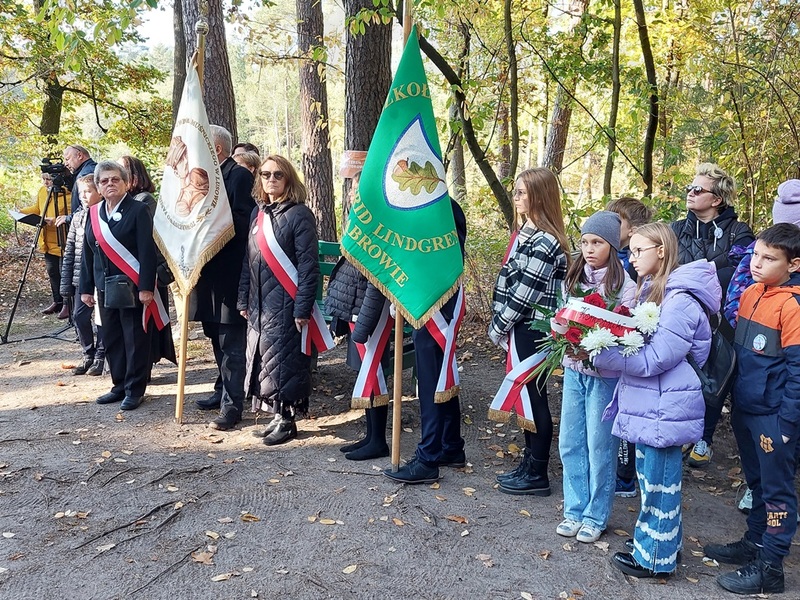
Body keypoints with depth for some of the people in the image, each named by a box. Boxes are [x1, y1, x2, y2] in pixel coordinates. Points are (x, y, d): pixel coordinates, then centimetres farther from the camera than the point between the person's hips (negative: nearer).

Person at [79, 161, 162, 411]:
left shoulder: (138, 210, -7)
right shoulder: (94, 213, 10)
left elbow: (147, 252, -12)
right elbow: (88, 254, 14)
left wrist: (146, 287, -18)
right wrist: (86, 288, 11)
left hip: (132, 287, -6)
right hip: (105, 287, 6)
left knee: (135, 340, 2)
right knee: (111, 339, 12)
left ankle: (135, 389, 12)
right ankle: (120, 385, 25)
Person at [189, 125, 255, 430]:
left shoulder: (239, 175, -10)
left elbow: (242, 222, -19)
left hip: (229, 271, -9)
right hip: (209, 269, 9)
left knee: (231, 339, -5)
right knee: (217, 336, 18)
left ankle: (232, 405, 0)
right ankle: (223, 390, 31)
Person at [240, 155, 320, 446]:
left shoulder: (299, 214, -8)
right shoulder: (258, 213, 12)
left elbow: (308, 265, -13)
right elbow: (248, 260, 16)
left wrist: (302, 307, -17)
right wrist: (244, 300, 12)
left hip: (285, 304, -7)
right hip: (259, 304, 7)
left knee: (282, 360, -3)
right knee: (264, 360, 10)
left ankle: (285, 419, 10)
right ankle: (278, 415, 21)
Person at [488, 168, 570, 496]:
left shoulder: (545, 243, -19)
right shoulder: (524, 233, 12)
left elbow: (524, 294, -20)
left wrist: (497, 328, -10)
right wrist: (500, 325, 10)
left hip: (533, 332, -9)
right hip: (521, 331, 9)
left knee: (534, 398, 1)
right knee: (526, 397, 17)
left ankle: (537, 475, 14)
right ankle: (528, 463, 30)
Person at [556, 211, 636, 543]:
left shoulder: (624, 287, -11)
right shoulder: (574, 279, 6)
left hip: (605, 375, -5)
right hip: (573, 370, 6)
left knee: (599, 448, 5)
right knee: (570, 444, 11)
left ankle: (596, 516, 21)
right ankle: (574, 510, 26)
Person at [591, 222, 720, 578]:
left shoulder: (680, 300, -21)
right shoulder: (652, 290, 9)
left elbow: (652, 359, -24)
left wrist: (598, 352, -23)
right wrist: (600, 346, -2)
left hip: (664, 409, -9)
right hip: (647, 404, 9)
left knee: (658, 481, 5)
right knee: (651, 477, 20)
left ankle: (655, 558, 20)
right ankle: (657, 540, 36)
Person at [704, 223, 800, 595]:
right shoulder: (750, 293, 6)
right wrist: (733, 396, 14)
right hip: (744, 407, 7)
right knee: (756, 481, 21)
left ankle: (769, 567, 15)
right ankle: (754, 542, 36)